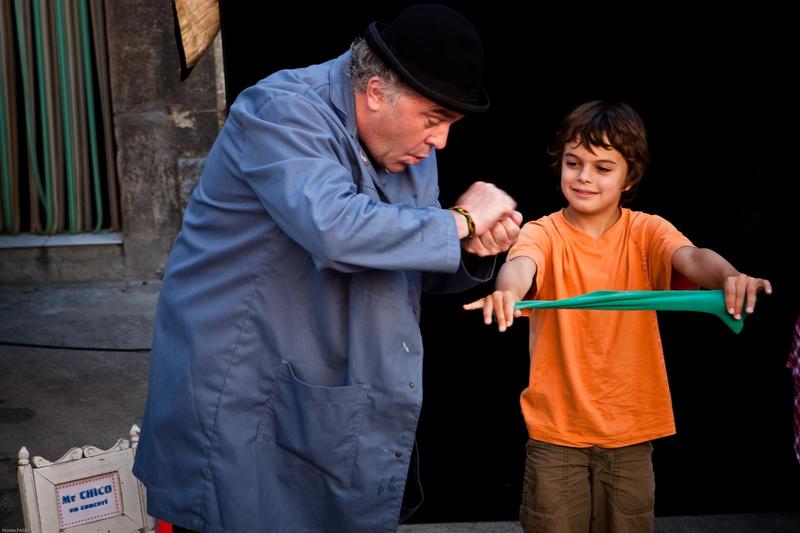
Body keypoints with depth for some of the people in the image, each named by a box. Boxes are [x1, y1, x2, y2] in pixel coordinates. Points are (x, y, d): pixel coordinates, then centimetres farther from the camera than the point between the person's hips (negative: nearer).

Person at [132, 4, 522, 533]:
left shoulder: (409, 143, 5)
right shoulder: (283, 110, -18)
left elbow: (419, 266, 13)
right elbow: (334, 227, -36)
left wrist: (476, 250, -9)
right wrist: (459, 222, -23)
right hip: (239, 389, -7)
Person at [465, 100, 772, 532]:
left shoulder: (646, 232, -2)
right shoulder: (544, 233, -6)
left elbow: (692, 257, -21)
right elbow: (521, 263, -27)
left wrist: (729, 277, -44)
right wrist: (507, 290, -51)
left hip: (630, 430, 1)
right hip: (555, 430, -1)